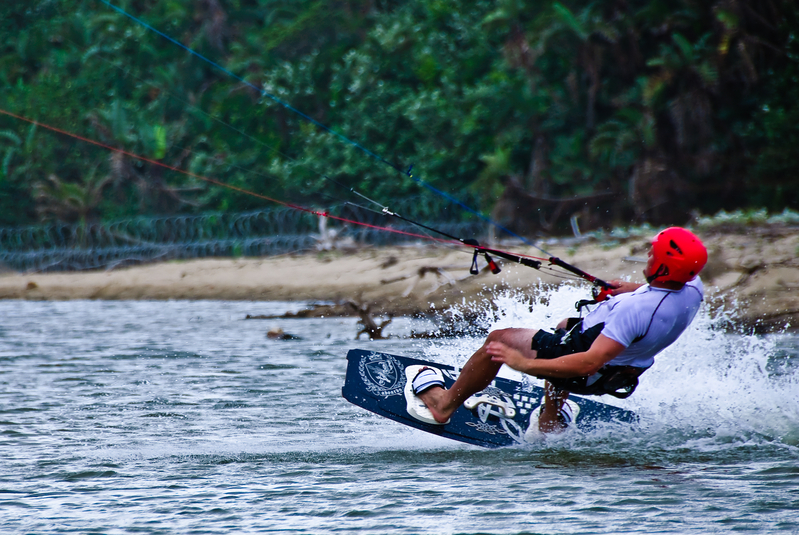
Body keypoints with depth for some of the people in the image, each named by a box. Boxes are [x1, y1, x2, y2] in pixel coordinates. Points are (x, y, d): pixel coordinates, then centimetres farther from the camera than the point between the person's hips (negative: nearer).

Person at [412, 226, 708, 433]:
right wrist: (634, 289, 4)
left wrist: (524, 364, -36)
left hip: (590, 375, -8)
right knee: (564, 326, 37)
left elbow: (589, 363, -40)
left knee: (498, 340, 5)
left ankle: (444, 404, 23)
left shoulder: (635, 310, -40)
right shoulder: (693, 289, -17)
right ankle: (551, 420, 44)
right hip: (625, 370, 8)